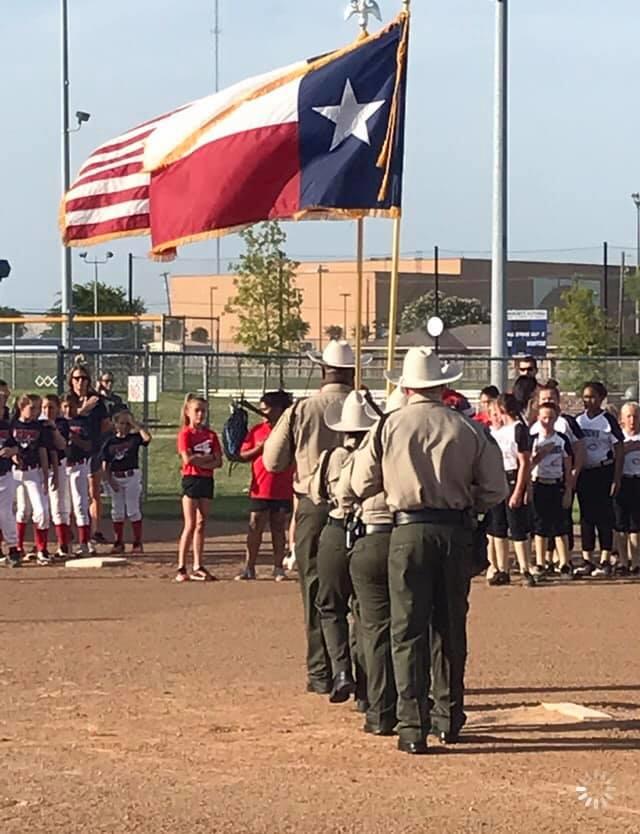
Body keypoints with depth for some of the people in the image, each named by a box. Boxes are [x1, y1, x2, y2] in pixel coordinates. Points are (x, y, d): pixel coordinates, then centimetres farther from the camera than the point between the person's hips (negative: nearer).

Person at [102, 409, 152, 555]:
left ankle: (138, 543, 2)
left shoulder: (134, 437, -2)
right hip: (115, 478, 3)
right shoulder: (110, 441, 4)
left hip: (132, 476, -3)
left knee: (133, 509, -2)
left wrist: (135, 425, -16)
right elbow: (105, 464, 5)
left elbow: (147, 438, -24)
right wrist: (110, 480, -6)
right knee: (117, 511, 9)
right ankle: (118, 543, 17)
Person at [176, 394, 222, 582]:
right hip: (191, 479, -5)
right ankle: (181, 568, -6)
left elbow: (218, 462, 4)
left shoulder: (211, 435, 11)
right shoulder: (186, 433, -4)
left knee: (201, 524, 7)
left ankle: (198, 567, 11)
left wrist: (200, 461, -12)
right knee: (190, 525, -8)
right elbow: (188, 458, -17)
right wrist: (208, 458, -7)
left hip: (207, 480, 5)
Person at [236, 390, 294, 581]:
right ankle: (249, 567, 5)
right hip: (260, 490, 1)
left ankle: (278, 568, 12)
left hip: (283, 492, -1)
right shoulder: (257, 431, 8)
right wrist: (259, 448, -10)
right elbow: (243, 455, 7)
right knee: (255, 528, 0)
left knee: (279, 529, 5)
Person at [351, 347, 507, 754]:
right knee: (453, 627, 15)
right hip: (457, 530, 2)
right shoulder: (469, 429, 0)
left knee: (409, 630, 1)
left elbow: (362, 485, 4)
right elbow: (495, 489, 1)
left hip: (409, 531, -2)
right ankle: (452, 717, 24)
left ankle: (414, 725, -4)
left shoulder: (389, 426, -2)